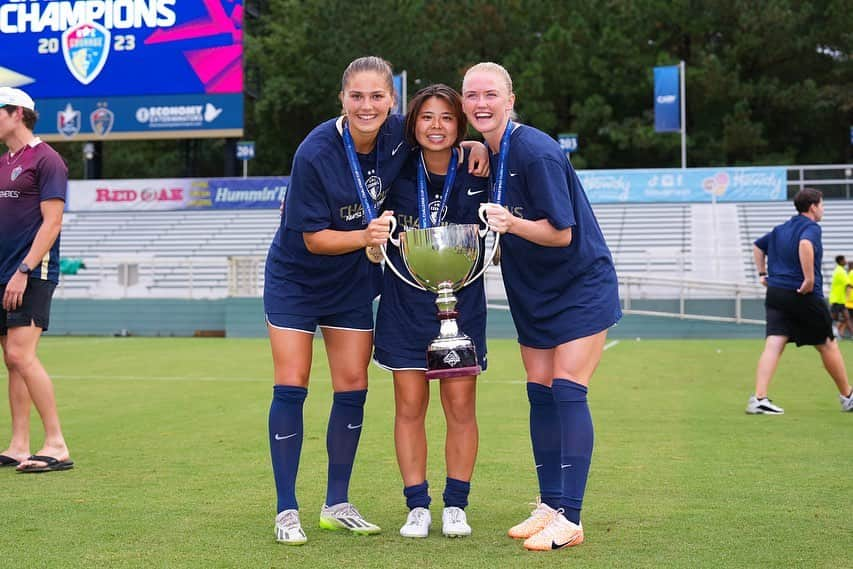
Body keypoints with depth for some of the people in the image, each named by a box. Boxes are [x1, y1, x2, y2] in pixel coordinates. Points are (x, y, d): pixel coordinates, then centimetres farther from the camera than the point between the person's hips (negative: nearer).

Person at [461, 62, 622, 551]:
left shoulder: (536, 152, -23)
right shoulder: (484, 152, 1)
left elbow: (562, 233, -23)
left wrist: (513, 223, -36)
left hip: (581, 286, -8)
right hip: (533, 292, 8)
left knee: (567, 390, -13)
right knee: (540, 392, 6)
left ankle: (569, 518, -11)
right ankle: (550, 507, 14)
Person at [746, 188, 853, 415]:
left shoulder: (780, 229, 17)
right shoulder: (811, 228, -8)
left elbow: (758, 245, 30)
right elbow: (805, 245, -30)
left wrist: (762, 273, 29)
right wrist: (810, 279, -26)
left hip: (775, 294, 6)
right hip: (805, 296, -6)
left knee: (773, 345, -5)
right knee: (828, 345, 9)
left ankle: (758, 399, -20)